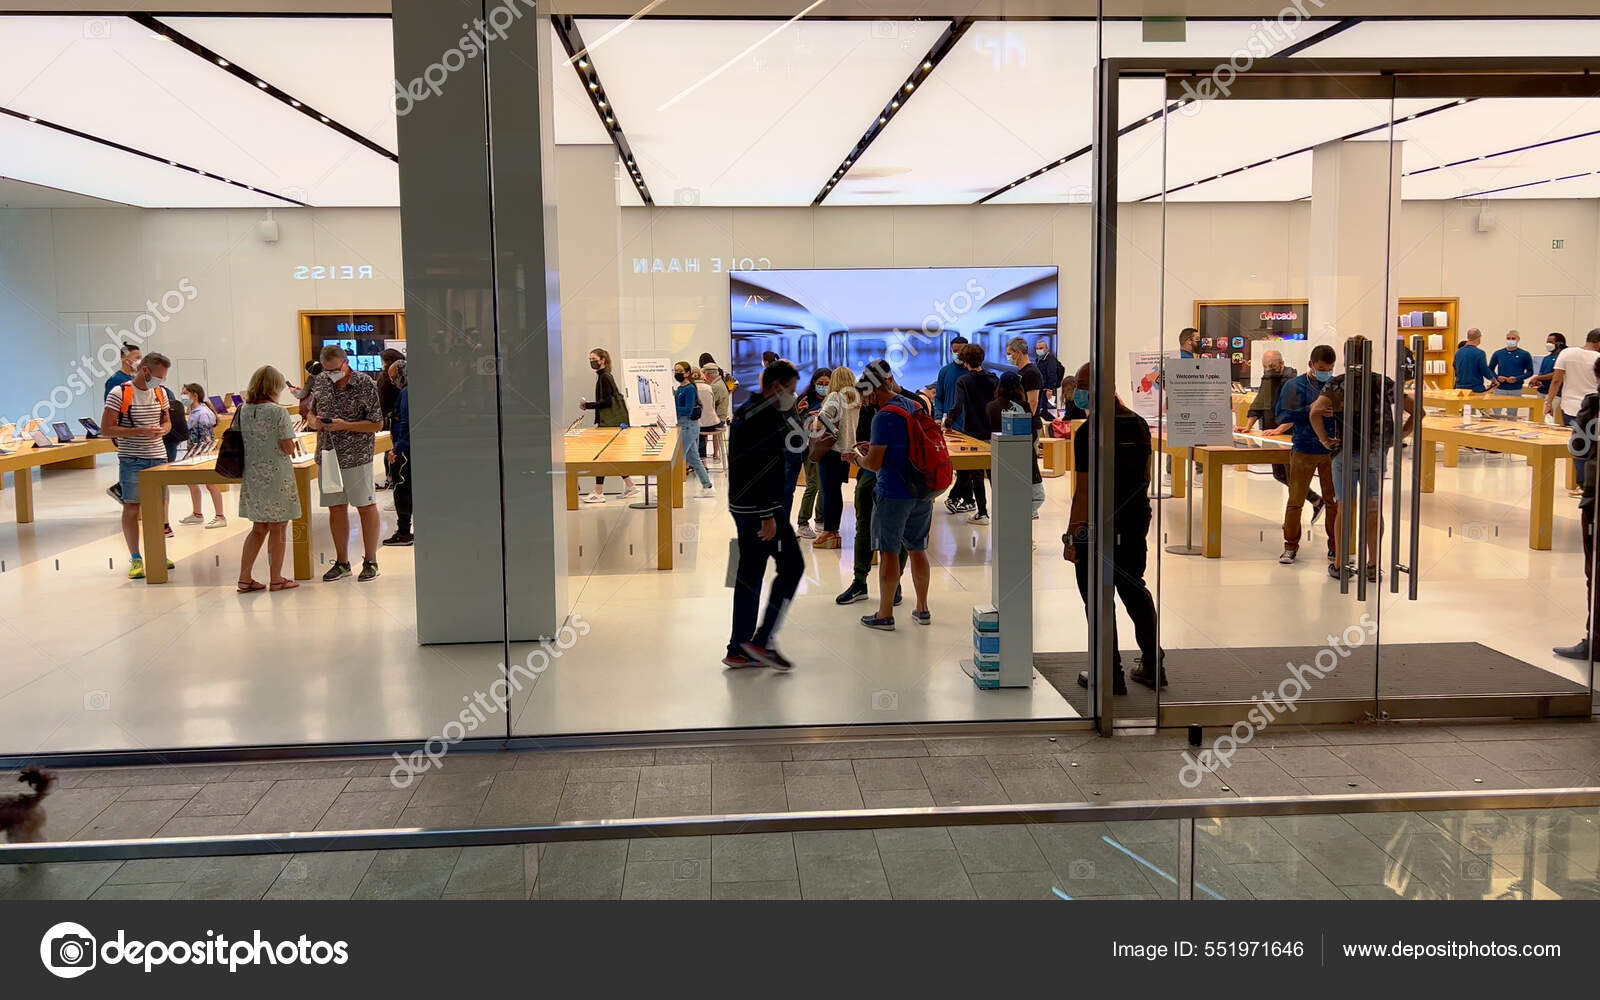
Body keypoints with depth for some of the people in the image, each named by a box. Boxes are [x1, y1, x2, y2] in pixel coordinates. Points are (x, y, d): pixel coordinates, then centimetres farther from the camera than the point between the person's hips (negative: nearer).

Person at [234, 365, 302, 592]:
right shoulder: (278, 412, -14)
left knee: (258, 528, 16)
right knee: (278, 529, 6)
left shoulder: (242, 411, 3)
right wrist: (291, 450, 7)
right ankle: (276, 579, 13)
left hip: (251, 477, 6)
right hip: (276, 476, -6)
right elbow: (288, 448, -15)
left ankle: (245, 578, 14)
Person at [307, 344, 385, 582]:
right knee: (336, 508, 11)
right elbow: (311, 413, 19)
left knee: (366, 507, 3)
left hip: (356, 456, -5)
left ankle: (370, 561, 13)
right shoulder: (321, 382, 7)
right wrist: (314, 421, -4)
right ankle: (342, 562, 21)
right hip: (328, 456, 5)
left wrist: (345, 425, -20)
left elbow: (377, 424, -10)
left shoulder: (364, 384, -10)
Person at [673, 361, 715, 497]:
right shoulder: (679, 389, 14)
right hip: (682, 425, 10)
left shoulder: (689, 389, -13)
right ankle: (707, 487, 17)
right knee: (693, 459, 12)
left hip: (689, 426, -9)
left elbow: (688, 410, -21)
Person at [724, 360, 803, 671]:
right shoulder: (771, 417, -15)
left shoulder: (743, 411, 16)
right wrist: (768, 516, -23)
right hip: (762, 508, -10)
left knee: (748, 575, 12)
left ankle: (739, 650, 15)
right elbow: (766, 468, -22)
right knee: (792, 566, 0)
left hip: (741, 505, 10)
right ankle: (763, 639, -1)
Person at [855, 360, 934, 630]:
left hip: (893, 494, -7)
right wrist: (873, 448, 18)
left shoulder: (884, 417, -17)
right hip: (922, 492, 7)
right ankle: (922, 610, 24)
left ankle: (885, 614, 9)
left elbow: (874, 463, -17)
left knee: (889, 552, 3)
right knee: (918, 550, 15)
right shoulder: (917, 407, 8)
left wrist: (857, 456, 3)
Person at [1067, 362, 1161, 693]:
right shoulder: (1139, 425, 4)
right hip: (1136, 524, 7)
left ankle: (1110, 675, 10)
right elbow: (1145, 476, 13)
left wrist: (1071, 536, -12)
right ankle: (1153, 666, 25)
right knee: (1135, 592, 20)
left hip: (1098, 529, -7)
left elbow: (1083, 491, -18)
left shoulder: (1089, 432, -17)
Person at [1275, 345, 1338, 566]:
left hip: (1332, 451, 2)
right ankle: (1290, 546, 15)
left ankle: (1335, 548, 20)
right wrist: (1310, 410, -18)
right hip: (1303, 450, -2)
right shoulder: (1295, 386, -1)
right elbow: (1282, 416, -7)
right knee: (1295, 501, 1)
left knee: (1334, 502, 8)